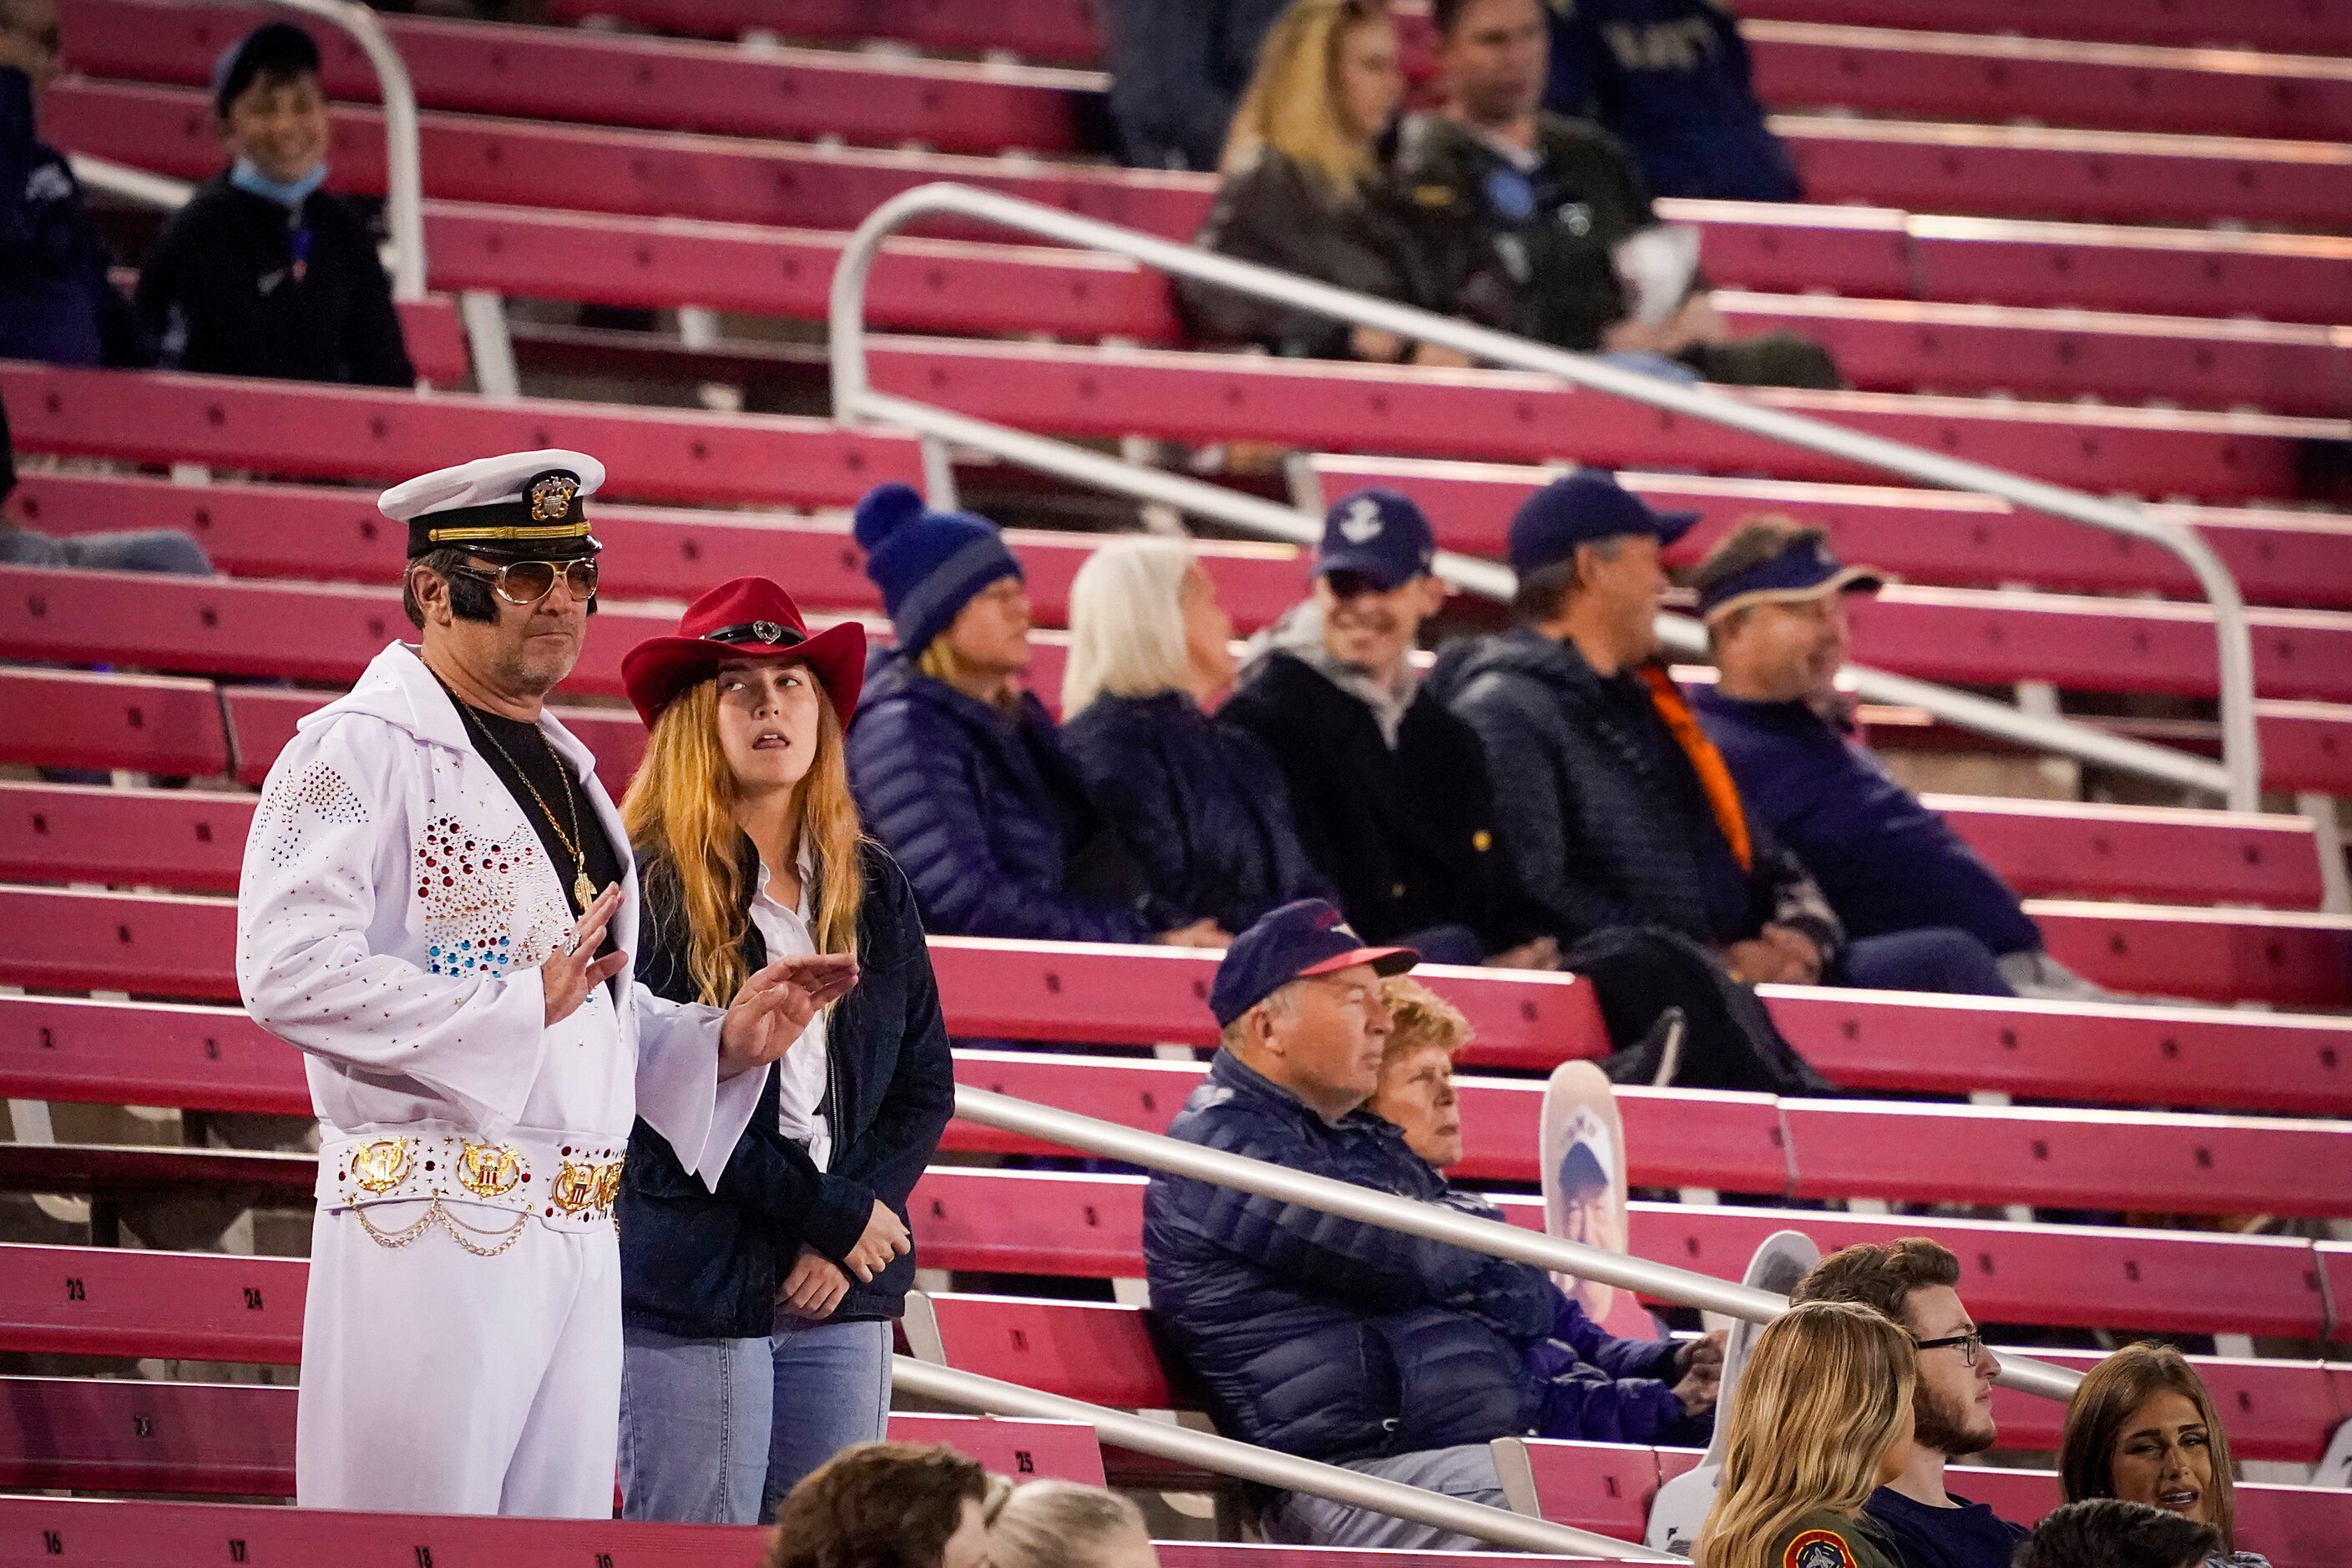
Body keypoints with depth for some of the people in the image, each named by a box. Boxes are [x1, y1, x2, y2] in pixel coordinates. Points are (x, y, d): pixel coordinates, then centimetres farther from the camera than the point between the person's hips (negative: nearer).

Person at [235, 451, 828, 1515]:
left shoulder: (564, 769, 22)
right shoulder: (360, 751, -6)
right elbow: (289, 971, -20)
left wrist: (723, 1038, 11)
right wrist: (521, 1010, -19)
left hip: (580, 1231, 8)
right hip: (435, 1227, -8)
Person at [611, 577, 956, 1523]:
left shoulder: (869, 886, 12)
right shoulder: (648, 885, -5)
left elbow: (924, 1084, 11)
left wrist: (839, 1242, -5)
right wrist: (836, 1214, -10)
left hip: (842, 1297, 5)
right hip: (692, 1295, -5)